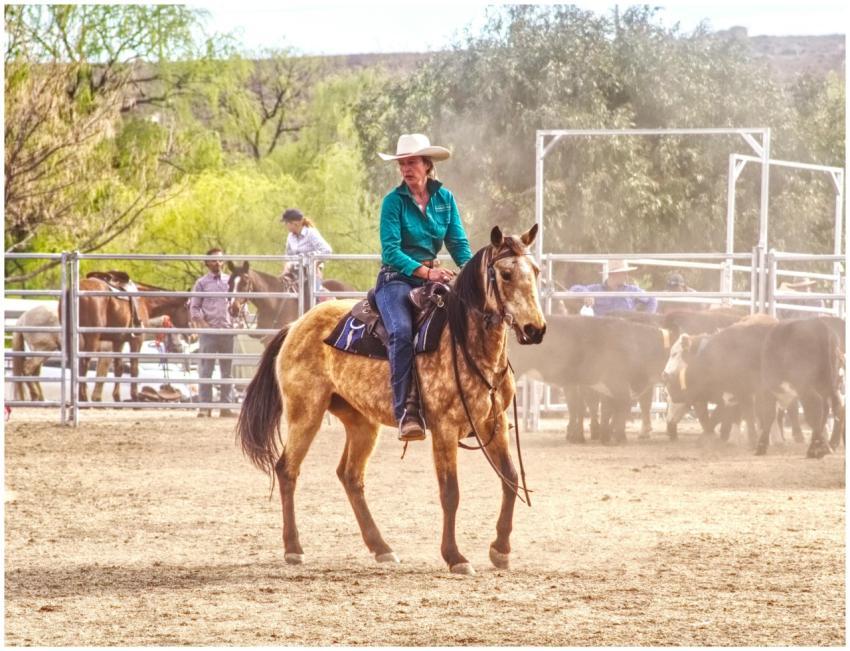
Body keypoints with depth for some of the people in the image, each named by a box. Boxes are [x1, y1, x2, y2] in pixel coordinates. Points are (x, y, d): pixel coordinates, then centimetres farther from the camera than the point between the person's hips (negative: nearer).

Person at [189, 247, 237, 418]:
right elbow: (194, 306, 1)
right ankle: (205, 406, -1)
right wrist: (200, 321, -13)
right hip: (208, 331, -3)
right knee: (206, 369, -3)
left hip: (227, 329, 3)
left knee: (227, 370, 6)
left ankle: (226, 406, 10)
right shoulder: (202, 283, 3)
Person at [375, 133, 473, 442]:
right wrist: (425, 272, -23)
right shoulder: (394, 201, -5)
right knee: (402, 332, -32)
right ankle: (406, 411, -34)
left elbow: (459, 243, 8)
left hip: (434, 276, 4)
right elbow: (391, 251, -12)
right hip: (397, 278, -4)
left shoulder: (445, 198, 8)